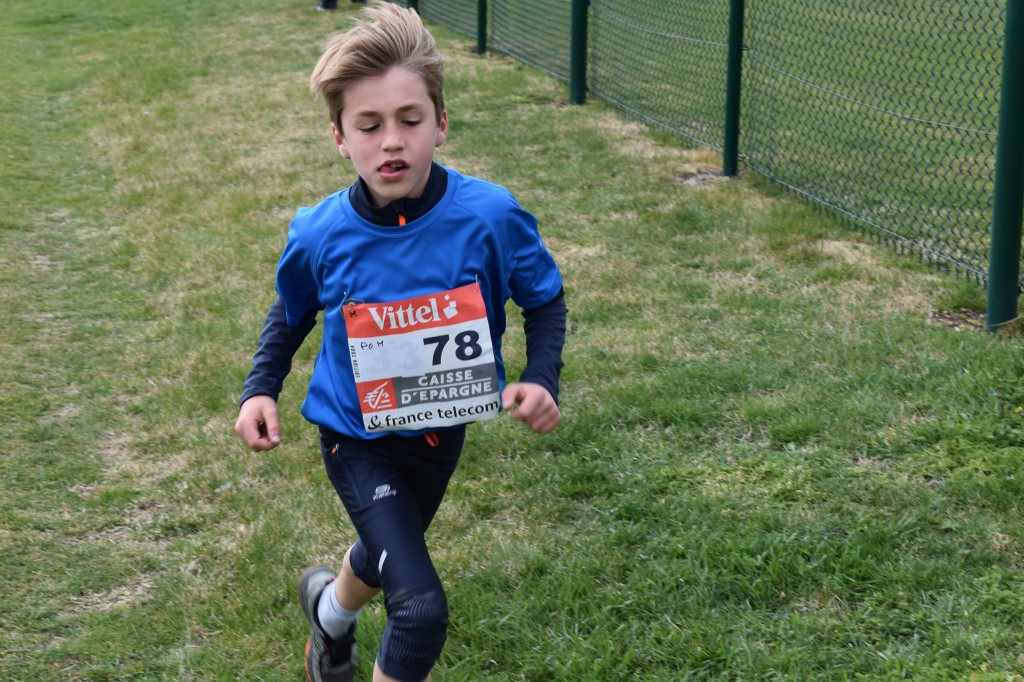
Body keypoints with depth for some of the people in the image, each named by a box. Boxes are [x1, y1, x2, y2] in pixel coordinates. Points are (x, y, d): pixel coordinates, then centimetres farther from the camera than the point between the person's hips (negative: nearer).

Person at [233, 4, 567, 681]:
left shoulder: (491, 216, -23)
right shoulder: (320, 235, -20)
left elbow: (545, 299, -6)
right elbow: (291, 314, 3)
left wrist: (541, 378, -20)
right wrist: (260, 389, -8)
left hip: (443, 428, 3)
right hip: (358, 437, -3)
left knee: (386, 556, 30)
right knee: (421, 608, -18)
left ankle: (331, 607, 65)